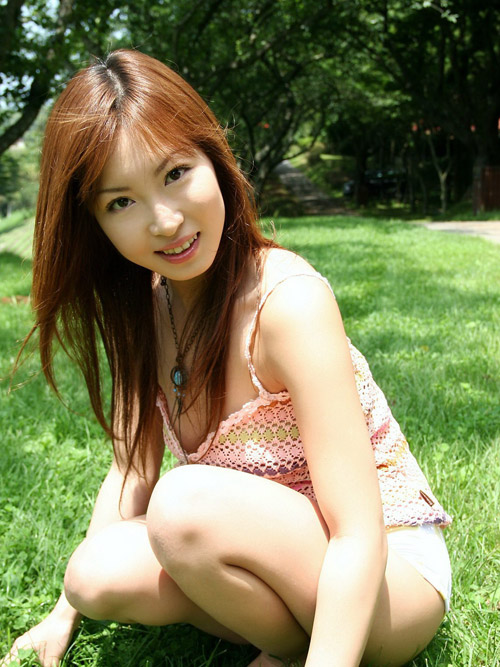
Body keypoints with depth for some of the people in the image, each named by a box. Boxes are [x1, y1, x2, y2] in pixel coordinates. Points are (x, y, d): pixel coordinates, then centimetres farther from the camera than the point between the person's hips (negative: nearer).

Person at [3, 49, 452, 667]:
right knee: (99, 573, -18)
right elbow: (133, 469, 7)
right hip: (288, 559, 6)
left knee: (186, 504, -31)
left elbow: (358, 536, -26)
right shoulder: (143, 305, -2)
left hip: (391, 572, -6)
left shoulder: (288, 300, -24)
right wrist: (66, 611, 4)